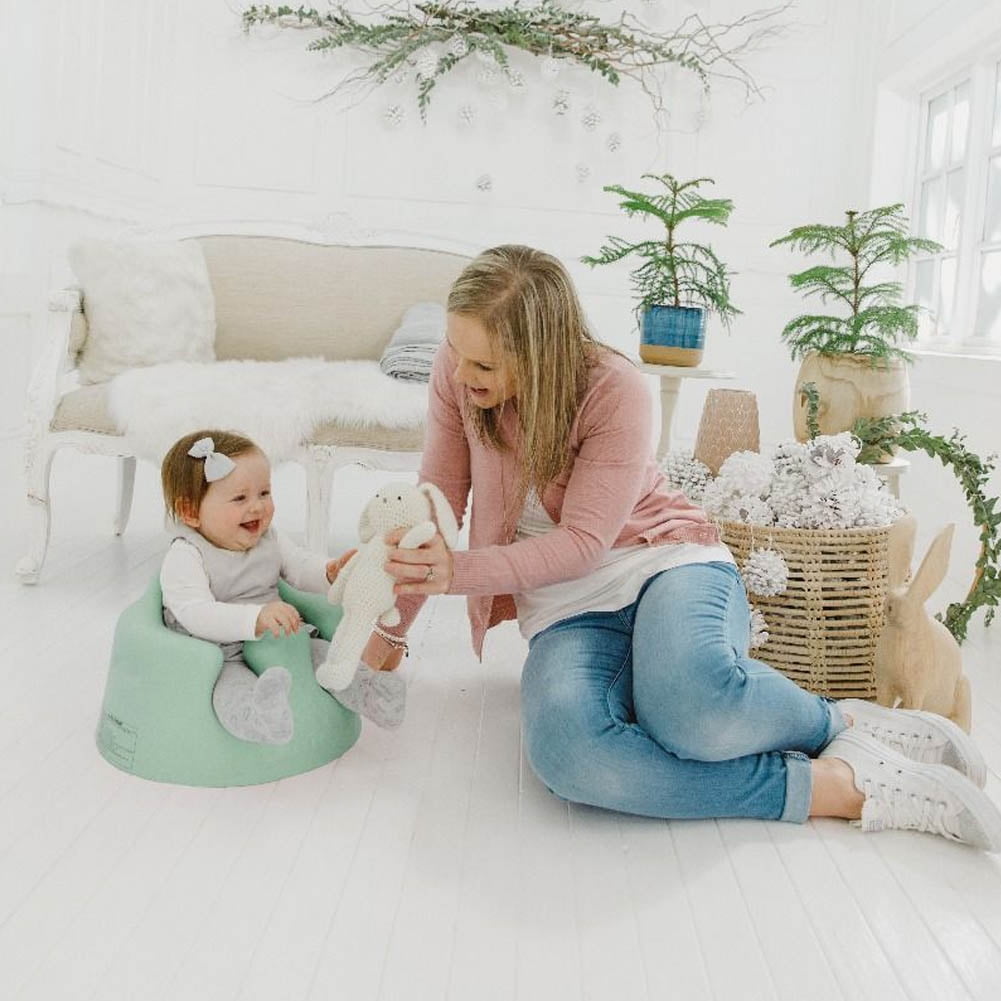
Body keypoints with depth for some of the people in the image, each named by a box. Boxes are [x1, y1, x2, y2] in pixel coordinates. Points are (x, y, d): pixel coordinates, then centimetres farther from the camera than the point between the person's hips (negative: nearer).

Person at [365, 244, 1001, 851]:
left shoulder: (614, 391, -14)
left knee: (690, 701, -42)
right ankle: (840, 787, -25)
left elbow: (584, 542, -17)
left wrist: (460, 572, -27)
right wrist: (388, 629, -4)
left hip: (666, 558, -3)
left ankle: (844, 725, -6)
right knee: (567, 752, -35)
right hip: (567, 605, 3)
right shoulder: (457, 374, -4)